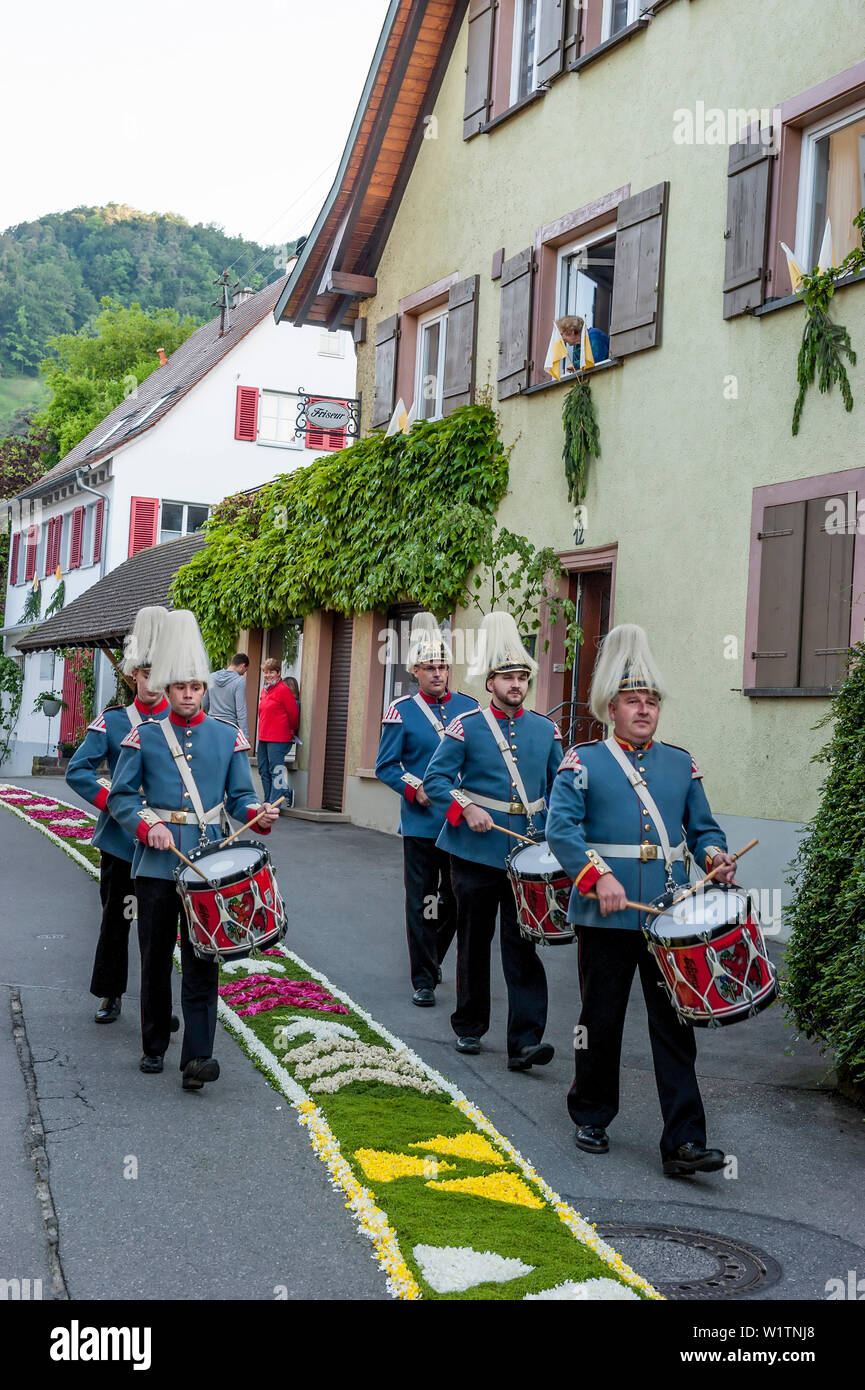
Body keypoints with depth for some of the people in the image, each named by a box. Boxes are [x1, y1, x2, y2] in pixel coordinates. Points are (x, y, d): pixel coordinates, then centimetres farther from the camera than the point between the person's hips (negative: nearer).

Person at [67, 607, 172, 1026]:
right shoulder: (112, 720, 1)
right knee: (115, 917, 10)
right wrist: (114, 802, -15)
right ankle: (110, 995, 24)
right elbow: (78, 770, -4)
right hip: (120, 838, 0)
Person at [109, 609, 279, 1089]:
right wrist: (147, 826, -15)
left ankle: (197, 1056, -6)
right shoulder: (143, 737, 3)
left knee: (202, 961, -4)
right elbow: (121, 796, 3)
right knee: (155, 958, 9)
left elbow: (240, 797, 7)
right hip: (157, 864, 0)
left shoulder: (228, 737, 7)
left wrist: (260, 815, -15)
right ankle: (154, 1045, 24)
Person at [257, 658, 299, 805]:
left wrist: (291, 732, 7)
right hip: (263, 737, 9)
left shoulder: (283, 690, -10)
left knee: (275, 771, -8)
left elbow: (294, 714, -6)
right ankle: (267, 803, 21)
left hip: (278, 739, -9)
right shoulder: (264, 689, 15)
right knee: (264, 770, 12)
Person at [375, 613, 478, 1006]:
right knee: (422, 902, 1)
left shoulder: (469, 707, 6)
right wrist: (415, 789, -16)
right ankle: (424, 979, 9)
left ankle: (432, 958, 34)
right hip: (421, 823, -3)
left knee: (455, 900, 12)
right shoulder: (402, 711, -2)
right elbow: (385, 766, -1)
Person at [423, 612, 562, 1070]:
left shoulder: (546, 730, 7)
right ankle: (469, 1027, 25)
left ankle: (525, 1041, -6)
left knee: (523, 946, -4)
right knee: (474, 942, 11)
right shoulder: (466, 727, -3)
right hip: (477, 853, -1)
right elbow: (435, 778, -3)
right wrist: (467, 807, -18)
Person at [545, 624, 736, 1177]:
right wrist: (599, 876, -23)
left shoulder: (681, 764, 13)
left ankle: (684, 1142, 0)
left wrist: (715, 855, -7)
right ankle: (592, 1119, 27)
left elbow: (703, 827, 16)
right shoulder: (583, 762, 1)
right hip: (606, 918, -2)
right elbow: (562, 827, -9)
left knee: (675, 1026, -1)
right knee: (601, 1022, 9)